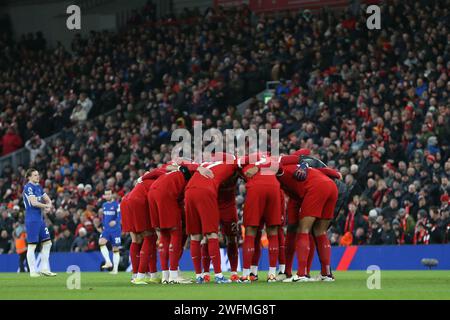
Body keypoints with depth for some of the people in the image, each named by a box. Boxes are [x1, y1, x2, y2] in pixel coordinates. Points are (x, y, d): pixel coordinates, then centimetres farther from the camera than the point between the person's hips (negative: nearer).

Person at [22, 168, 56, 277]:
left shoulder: (38, 187, 16)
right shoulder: (28, 187, -10)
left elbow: (48, 200, 18)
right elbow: (33, 202, -20)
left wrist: (48, 206, -5)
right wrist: (46, 206, -7)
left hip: (40, 219, 9)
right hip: (32, 220, -9)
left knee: (47, 243, 9)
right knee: (32, 246, -6)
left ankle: (44, 269, 14)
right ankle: (33, 271, -3)